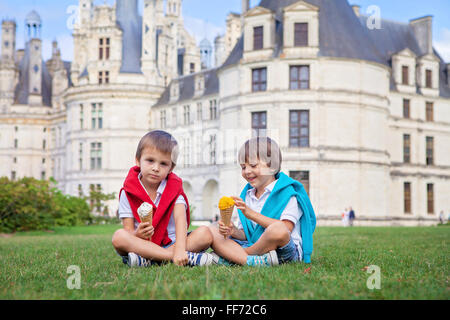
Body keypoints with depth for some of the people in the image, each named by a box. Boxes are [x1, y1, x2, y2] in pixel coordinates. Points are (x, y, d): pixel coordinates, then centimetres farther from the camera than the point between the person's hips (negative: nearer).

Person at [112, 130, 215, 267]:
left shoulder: (174, 188, 0)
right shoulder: (128, 192, -1)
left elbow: (180, 220, -17)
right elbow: (128, 231, -4)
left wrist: (180, 249, -35)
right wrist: (137, 234, -30)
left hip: (171, 243, 1)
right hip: (141, 244, -1)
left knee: (205, 234, -21)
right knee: (119, 236, -31)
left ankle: (147, 260, -30)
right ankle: (189, 257, -37)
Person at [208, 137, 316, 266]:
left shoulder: (287, 192, -3)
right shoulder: (247, 195, 17)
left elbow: (285, 228, -17)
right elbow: (246, 235, 14)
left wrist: (252, 214, -19)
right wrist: (234, 231, -9)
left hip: (286, 250, -5)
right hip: (252, 245, 5)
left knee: (278, 229, -40)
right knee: (212, 231, -10)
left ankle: (229, 256, -18)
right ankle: (250, 261, -32)